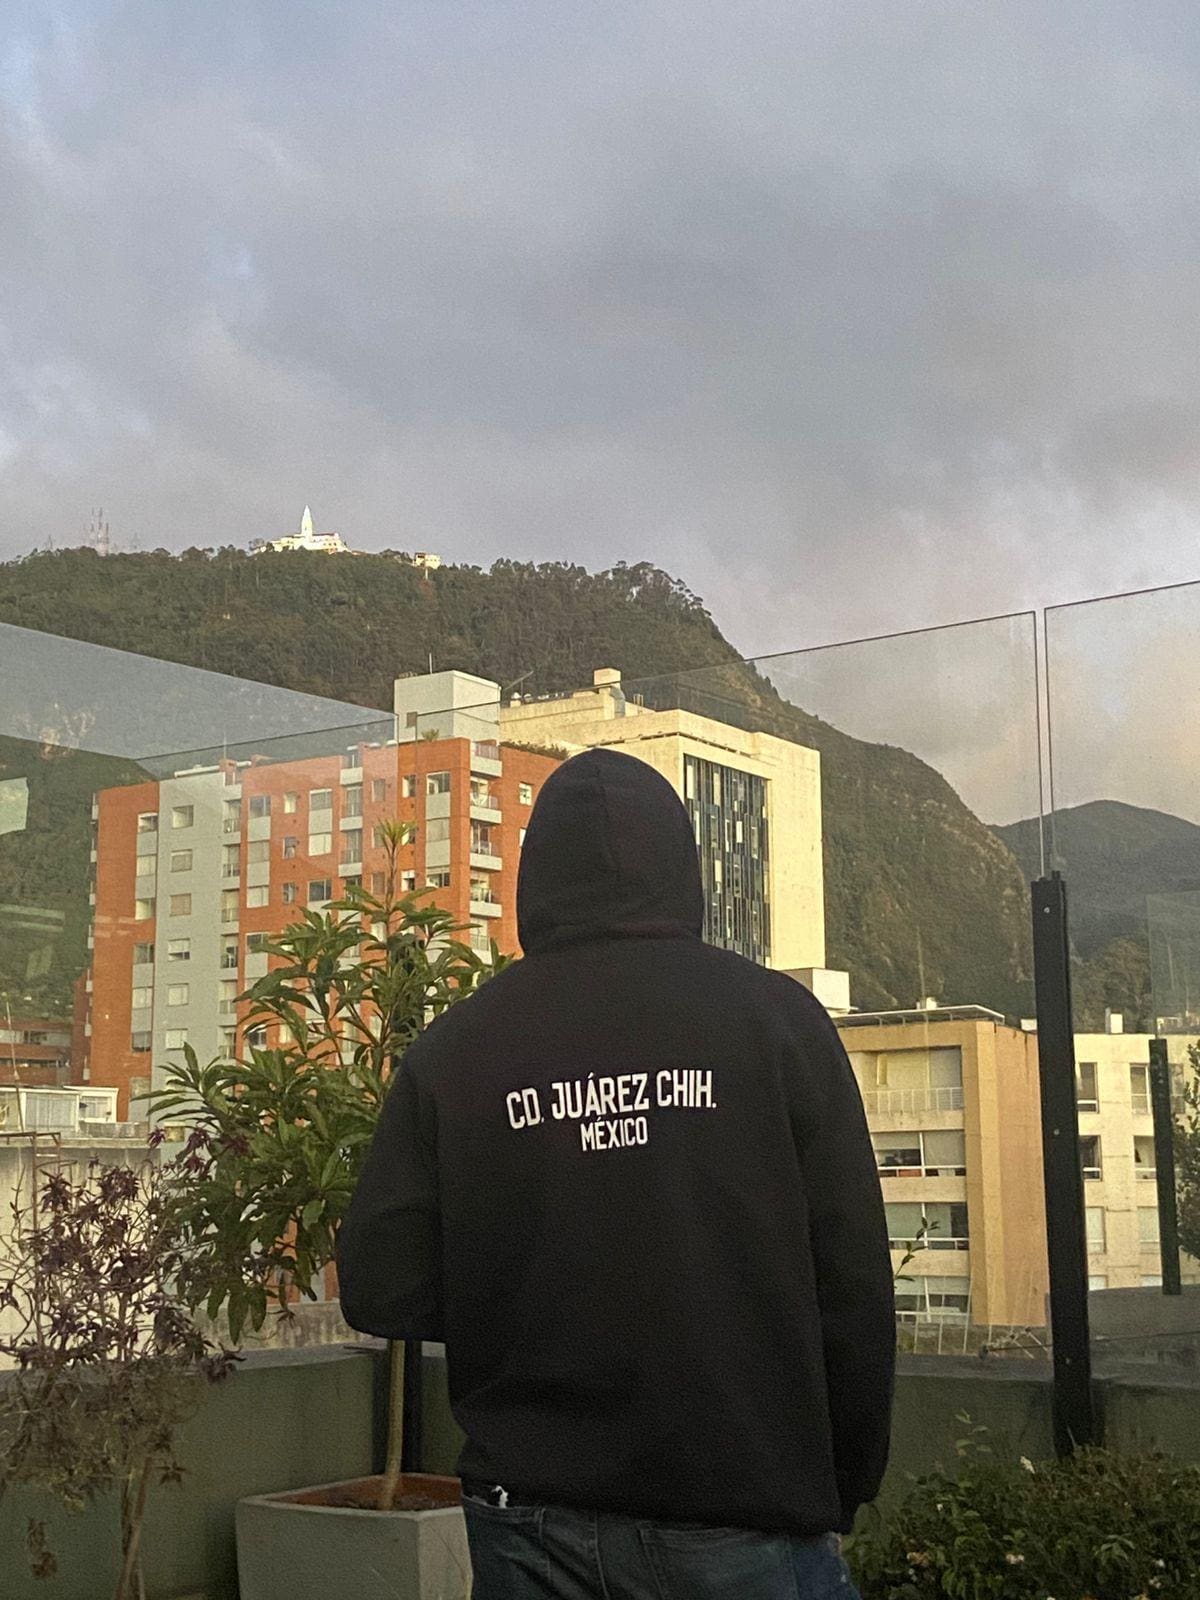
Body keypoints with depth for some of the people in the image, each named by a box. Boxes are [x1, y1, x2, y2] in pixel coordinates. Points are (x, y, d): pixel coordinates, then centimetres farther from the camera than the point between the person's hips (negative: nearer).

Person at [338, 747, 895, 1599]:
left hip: (532, 1527, 2)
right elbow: (854, 1284, -7)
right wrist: (842, 1495, 5)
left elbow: (382, 1294, -3)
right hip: (745, 1526, -2)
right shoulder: (774, 1015, -6)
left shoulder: (452, 1049, -3)